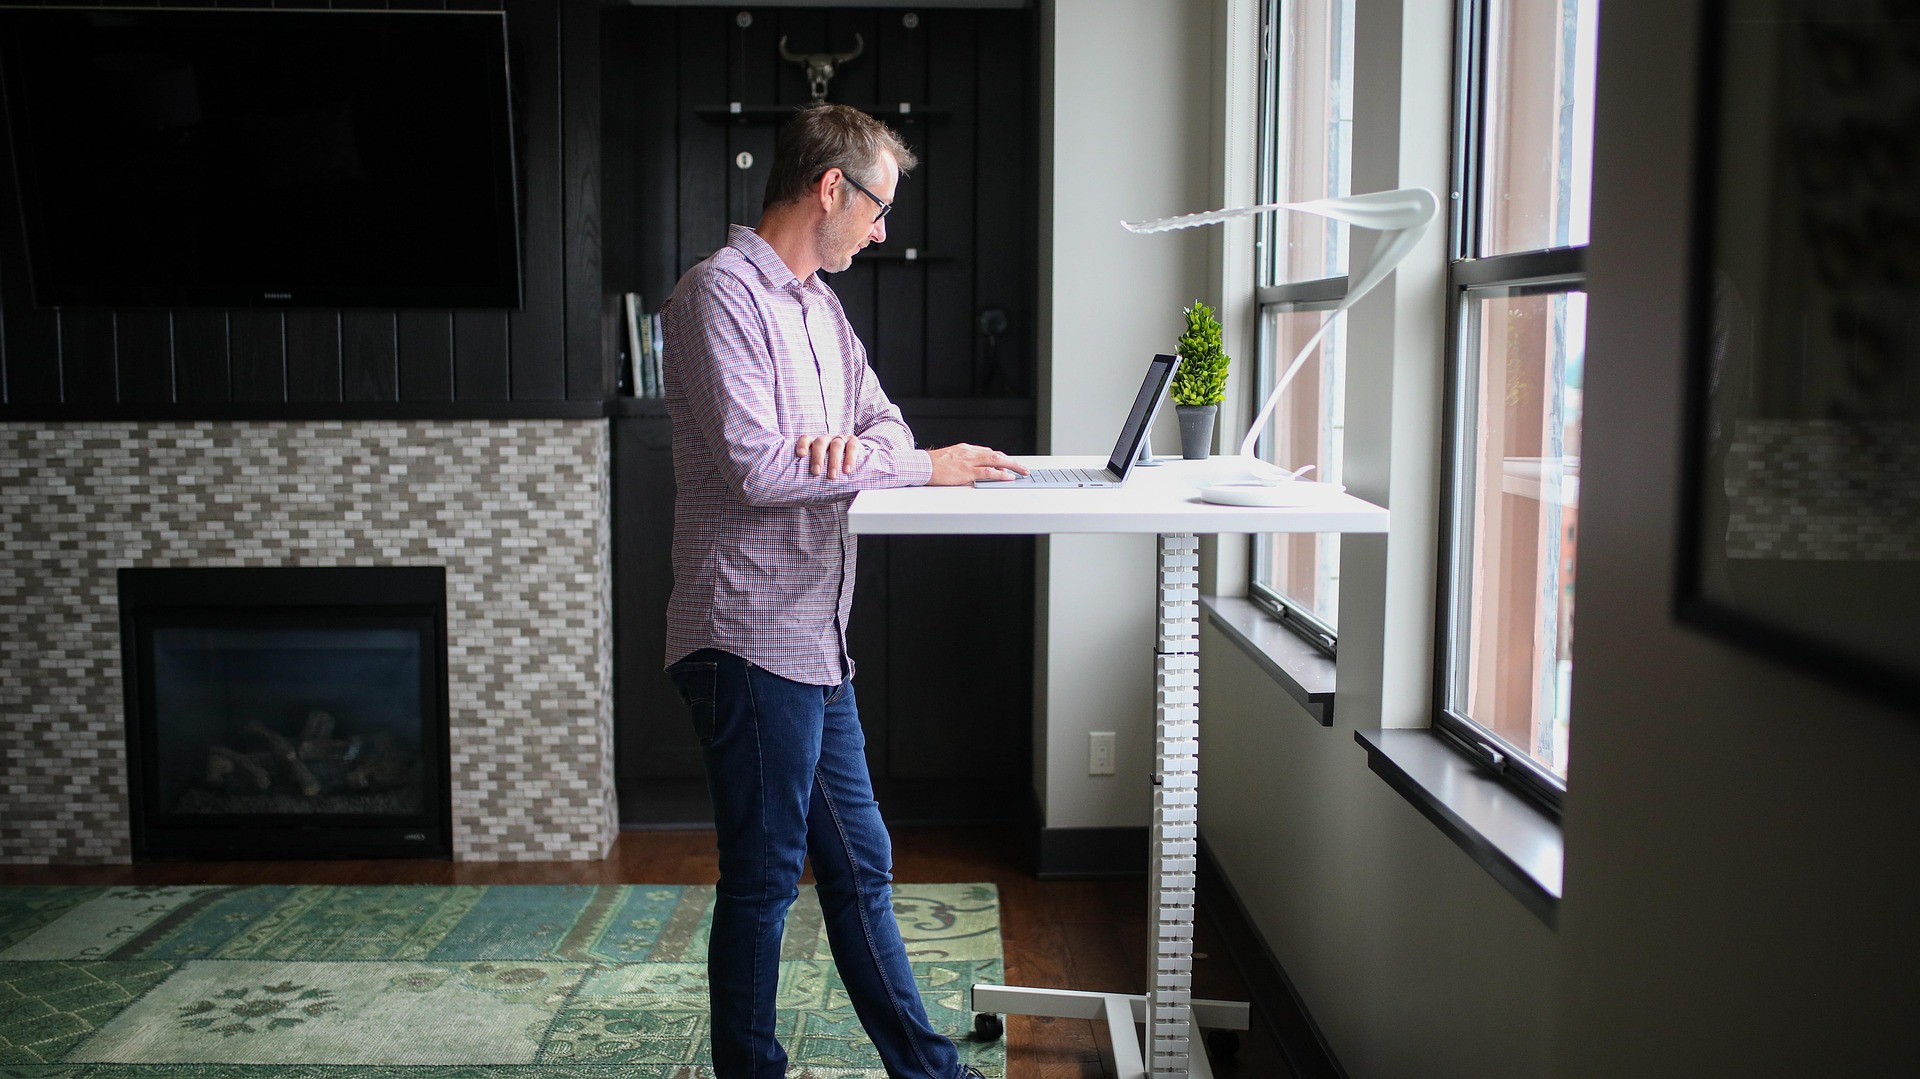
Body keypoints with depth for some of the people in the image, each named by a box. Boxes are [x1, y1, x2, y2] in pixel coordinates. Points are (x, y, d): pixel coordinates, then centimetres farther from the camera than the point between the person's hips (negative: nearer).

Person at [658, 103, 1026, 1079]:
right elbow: (756, 467, -22)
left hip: (815, 640, 10)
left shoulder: (817, 301, 17)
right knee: (763, 880, 1)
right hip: (751, 641, -10)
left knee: (858, 864, 17)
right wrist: (923, 466, -16)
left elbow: (884, 418, 18)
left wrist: (853, 444, -8)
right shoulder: (723, 291, -13)